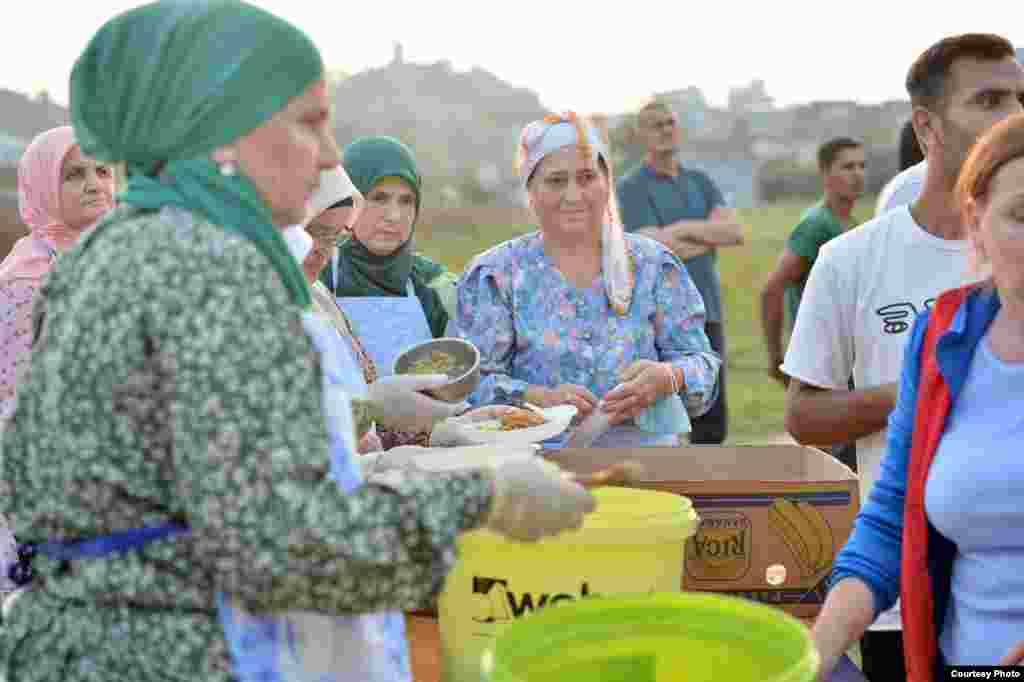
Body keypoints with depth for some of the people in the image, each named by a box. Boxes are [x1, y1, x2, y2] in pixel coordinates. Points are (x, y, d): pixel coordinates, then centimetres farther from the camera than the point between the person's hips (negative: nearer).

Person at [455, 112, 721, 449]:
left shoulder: (652, 265, 11)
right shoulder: (495, 275, 6)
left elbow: (700, 361, 9)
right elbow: (471, 382, 0)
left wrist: (666, 377, -14)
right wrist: (542, 398, -18)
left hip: (646, 448, 1)